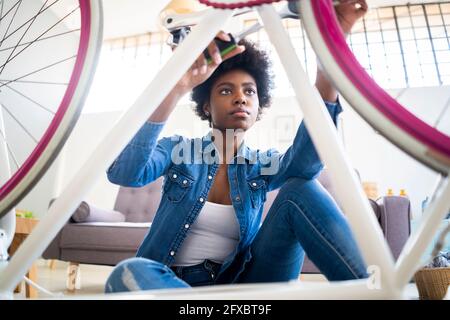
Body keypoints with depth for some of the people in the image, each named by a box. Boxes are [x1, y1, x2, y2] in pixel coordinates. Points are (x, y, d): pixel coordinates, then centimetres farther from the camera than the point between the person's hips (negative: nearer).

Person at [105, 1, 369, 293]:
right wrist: (176, 88, -35)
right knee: (130, 274, -38)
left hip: (238, 282, 1)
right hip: (170, 282, 0)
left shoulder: (262, 165, 3)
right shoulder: (177, 149, 0)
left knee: (300, 191, -18)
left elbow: (308, 160, -21)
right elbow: (123, 173, -22)